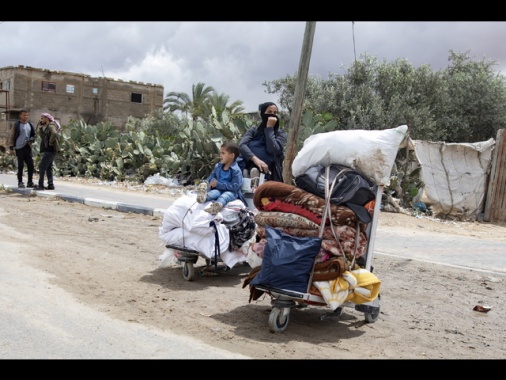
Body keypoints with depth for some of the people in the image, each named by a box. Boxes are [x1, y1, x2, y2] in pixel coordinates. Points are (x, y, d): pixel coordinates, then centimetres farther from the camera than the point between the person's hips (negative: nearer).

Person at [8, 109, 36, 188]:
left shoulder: (30, 125, 11)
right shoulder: (16, 125, -3)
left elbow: (33, 135, 21)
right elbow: (11, 136, -3)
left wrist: (31, 140, -2)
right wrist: (11, 147, -7)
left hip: (28, 147, 5)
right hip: (19, 148, -5)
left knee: (30, 165, 2)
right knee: (21, 165, -1)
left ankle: (30, 182, 10)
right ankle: (20, 182, 10)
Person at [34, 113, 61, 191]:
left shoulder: (51, 125, -12)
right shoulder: (45, 127, 18)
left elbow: (54, 133, -33)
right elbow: (42, 136, 25)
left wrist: (51, 142, -23)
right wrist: (39, 128, 11)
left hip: (50, 150, -10)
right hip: (48, 150, 10)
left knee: (42, 166, -10)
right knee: (48, 167, 12)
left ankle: (41, 185, -8)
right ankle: (51, 185, 14)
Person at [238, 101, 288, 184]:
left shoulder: (281, 134, 9)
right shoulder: (253, 130, 15)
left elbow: (272, 150, -12)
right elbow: (242, 145, -6)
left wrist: (269, 128, -4)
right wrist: (255, 159, -25)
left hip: (269, 175, -1)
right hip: (249, 171, 1)